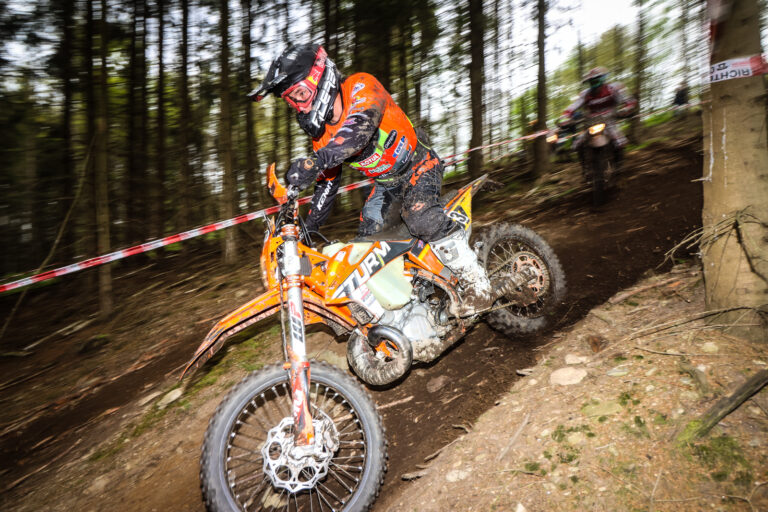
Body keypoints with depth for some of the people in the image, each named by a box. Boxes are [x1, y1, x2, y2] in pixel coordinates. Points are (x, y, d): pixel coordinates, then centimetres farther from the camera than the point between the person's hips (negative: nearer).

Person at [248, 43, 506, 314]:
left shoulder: (362, 86, -22)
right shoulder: (321, 131, 0)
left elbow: (361, 127, -44)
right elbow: (327, 182, 9)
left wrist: (314, 160, -57)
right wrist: (308, 228, 6)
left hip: (419, 167, -7)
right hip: (385, 184, 8)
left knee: (421, 218, -33)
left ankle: (478, 286, -23)